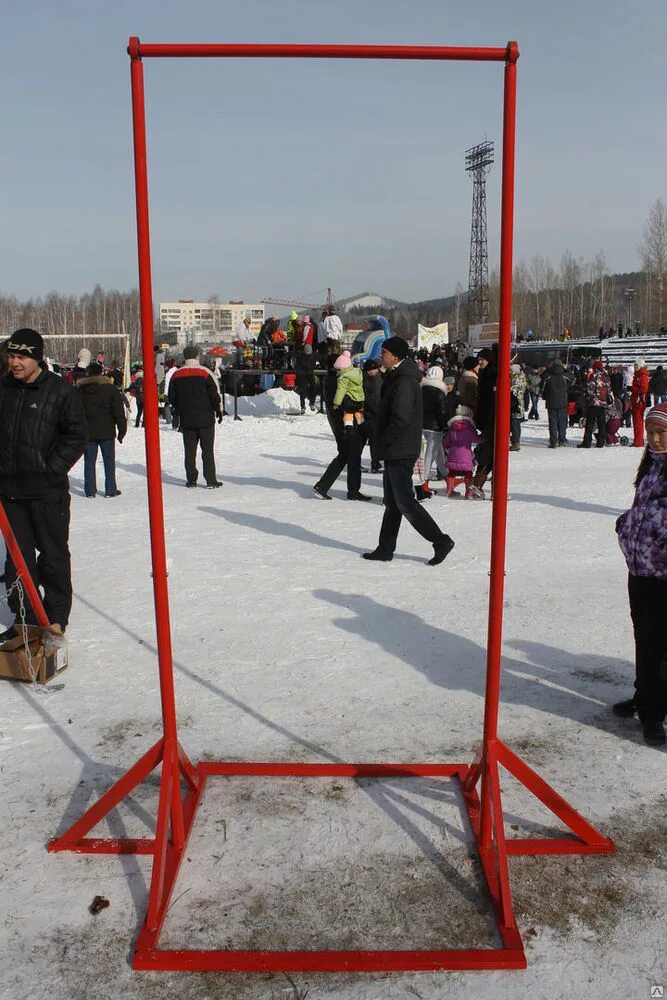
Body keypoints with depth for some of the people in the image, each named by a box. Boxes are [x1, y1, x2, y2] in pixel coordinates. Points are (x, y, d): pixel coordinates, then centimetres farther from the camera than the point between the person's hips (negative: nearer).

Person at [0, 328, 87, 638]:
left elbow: (76, 437, -4)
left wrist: (52, 470, -11)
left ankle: (56, 616, 19)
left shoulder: (60, 390, -6)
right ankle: (25, 617, 22)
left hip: (48, 492, -4)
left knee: (53, 555, 6)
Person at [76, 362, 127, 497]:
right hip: (106, 431, -1)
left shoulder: (79, 389, 3)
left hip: (87, 432, 2)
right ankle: (110, 489, 7)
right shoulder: (110, 388, -3)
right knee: (109, 461, 6)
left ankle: (90, 490, 8)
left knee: (89, 461, 7)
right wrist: (122, 430, 2)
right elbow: (119, 411, -4)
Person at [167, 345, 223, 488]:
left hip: (186, 420, 3)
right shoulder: (204, 372, -8)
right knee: (207, 450, 1)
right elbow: (214, 394, -8)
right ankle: (211, 481, 0)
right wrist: (219, 410, 5)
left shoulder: (176, 375, 2)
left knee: (189, 451, 10)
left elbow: (172, 398, 9)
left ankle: (191, 480, 11)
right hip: (205, 419, -3)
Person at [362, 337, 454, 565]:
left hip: (400, 452, -11)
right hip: (396, 452, 11)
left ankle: (440, 541, 0)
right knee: (392, 502, 14)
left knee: (405, 502, -6)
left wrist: (383, 441, -13)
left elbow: (400, 419, -26)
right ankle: (385, 549, 21)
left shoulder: (404, 382, -19)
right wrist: (384, 443, 13)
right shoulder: (397, 378, 14)